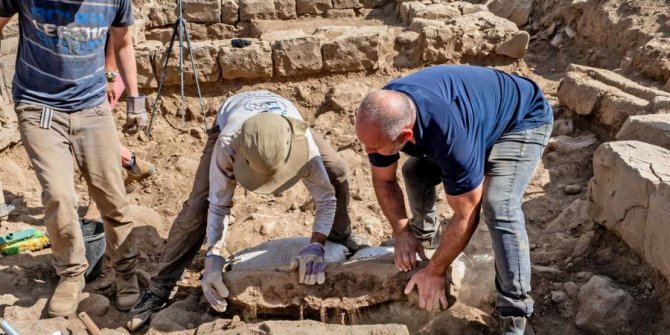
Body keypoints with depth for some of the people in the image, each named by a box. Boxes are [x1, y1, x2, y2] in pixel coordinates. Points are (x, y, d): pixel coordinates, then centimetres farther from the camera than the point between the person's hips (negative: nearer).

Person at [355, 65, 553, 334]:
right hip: (477, 104, 7)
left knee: (498, 206, -27)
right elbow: (384, 179, -5)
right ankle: (422, 232, 33)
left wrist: (434, 272, -22)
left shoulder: (452, 134, -45)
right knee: (415, 171, 3)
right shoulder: (381, 116, -24)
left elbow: (466, 215, -32)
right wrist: (402, 232, -13)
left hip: (523, 120, -7)